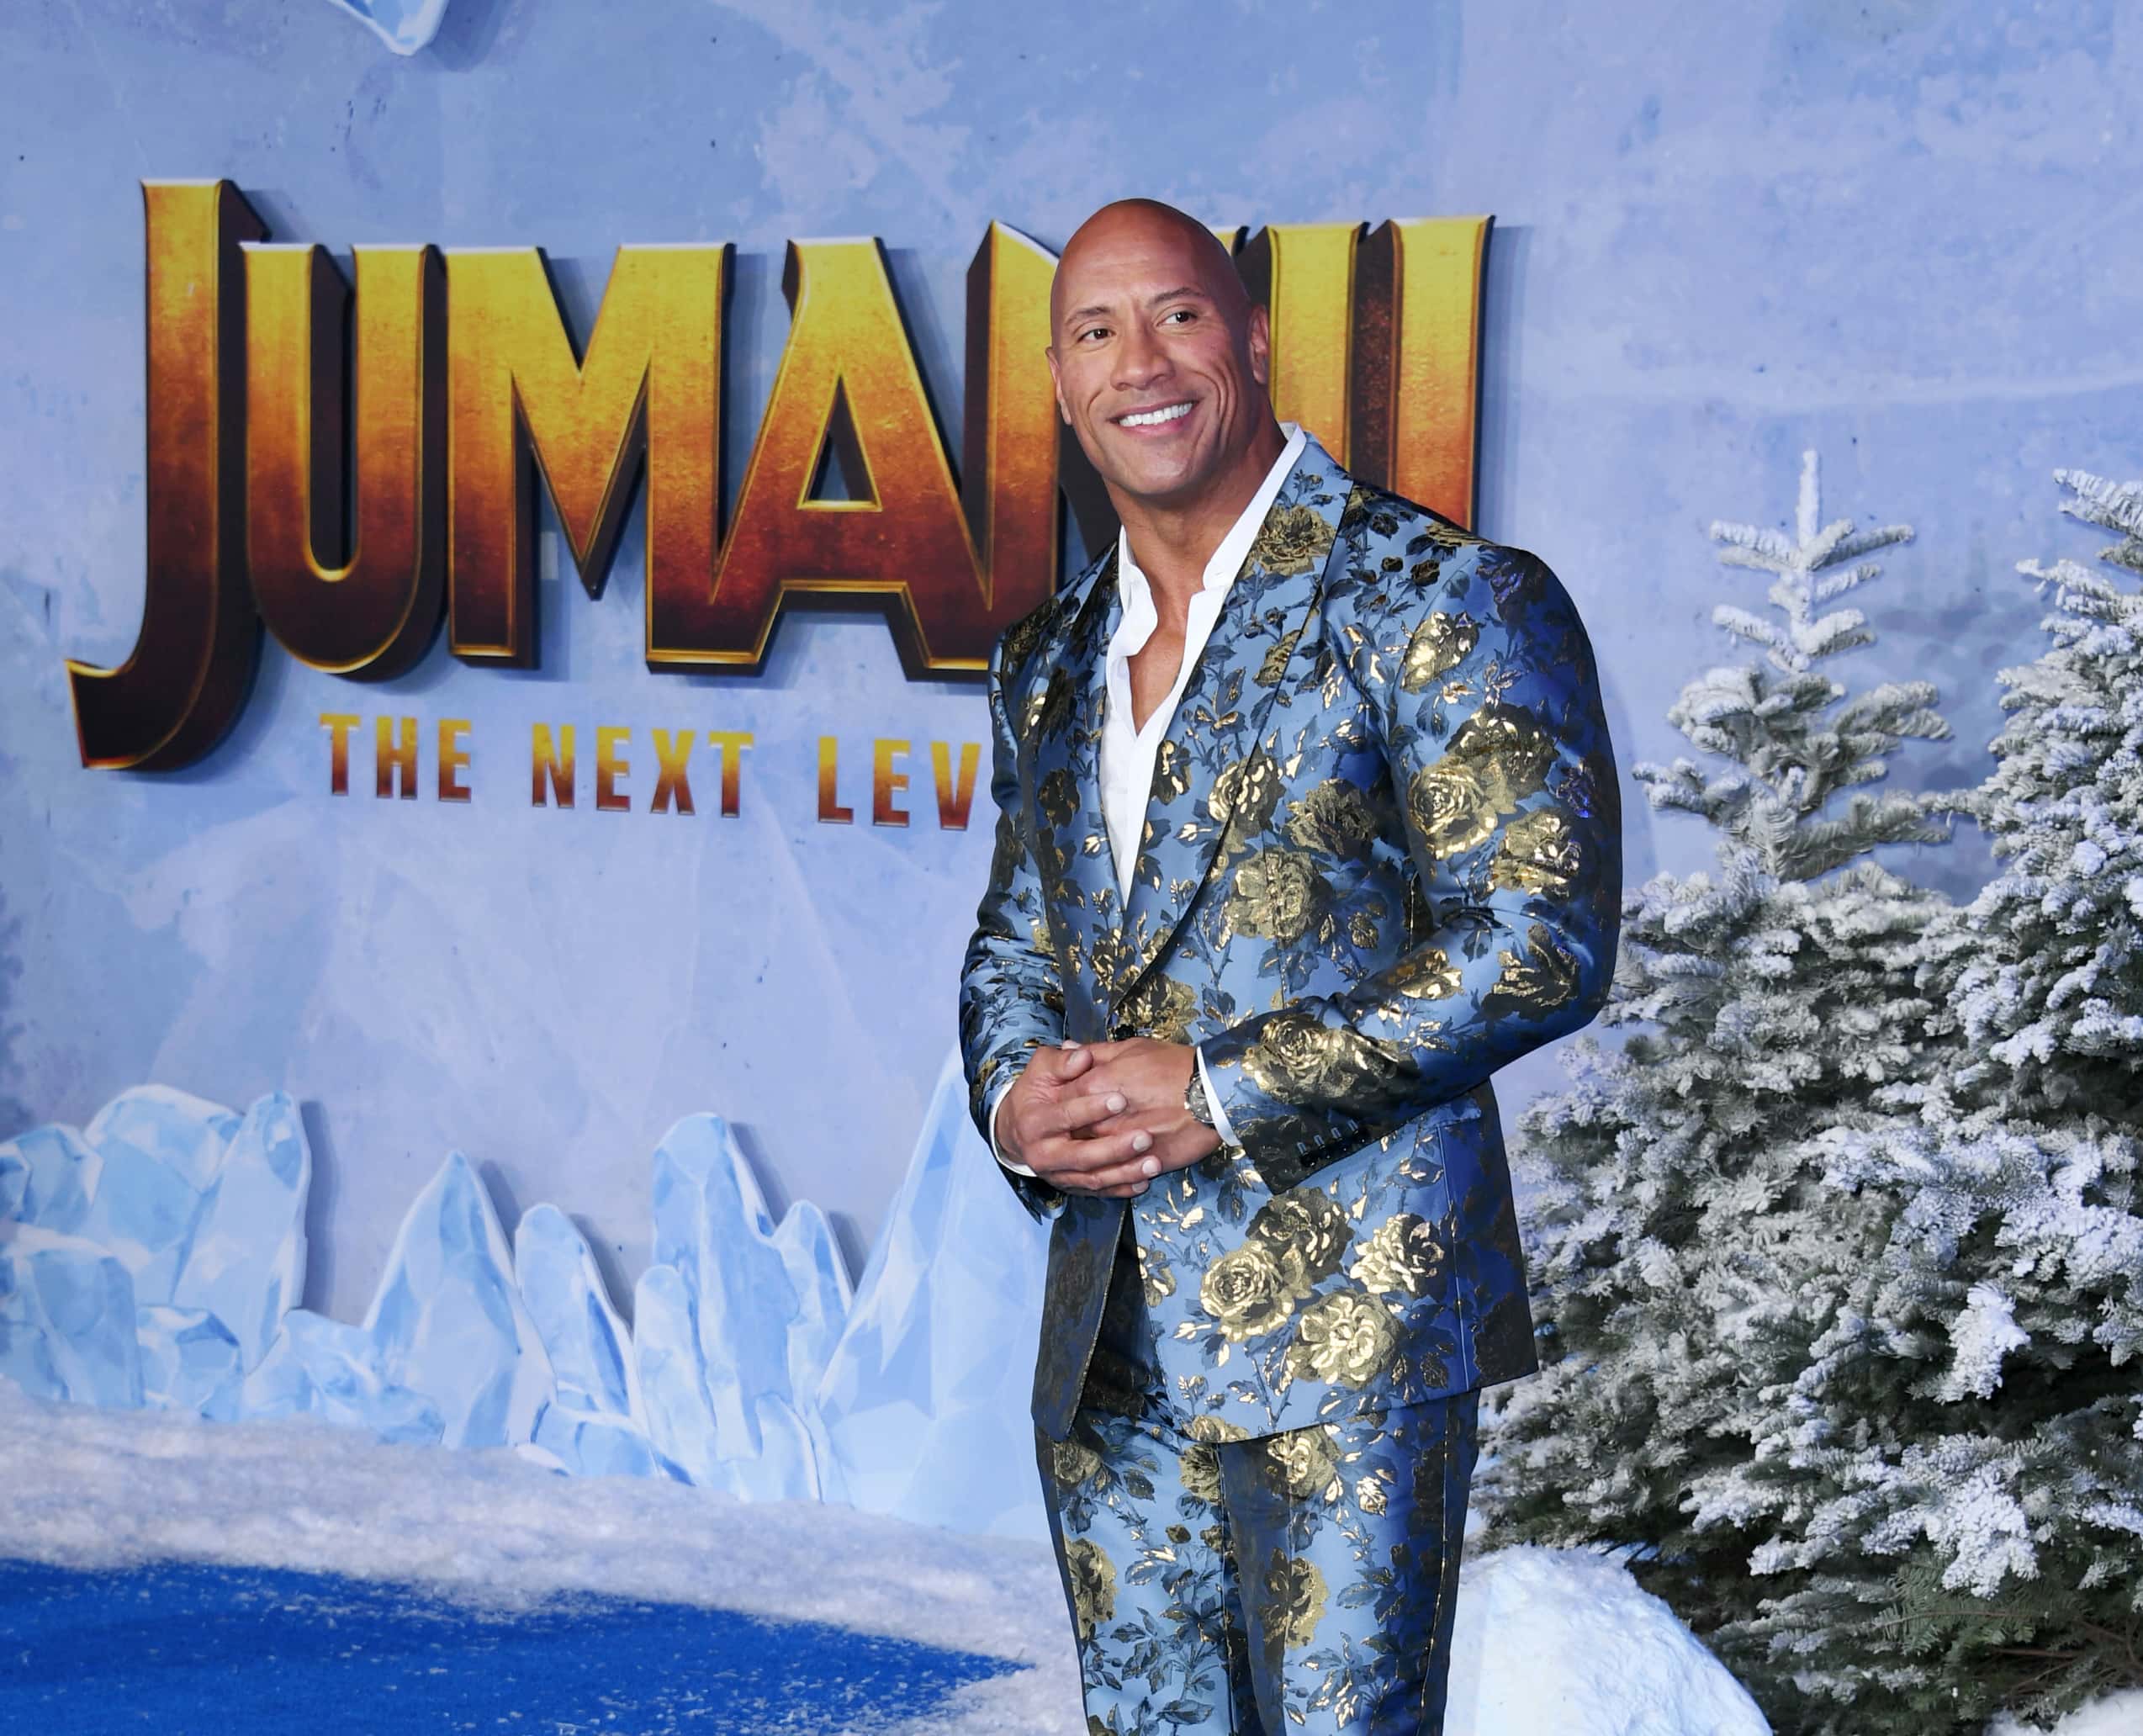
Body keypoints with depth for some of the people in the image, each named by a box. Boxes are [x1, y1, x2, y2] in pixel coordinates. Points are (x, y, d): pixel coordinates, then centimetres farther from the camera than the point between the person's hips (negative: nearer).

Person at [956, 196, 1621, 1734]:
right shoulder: (1048, 667, 15)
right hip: (1108, 1351, 6)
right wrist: (1014, 1100, -1)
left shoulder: (1445, 604, -7)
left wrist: (1225, 1089, -17)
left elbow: (1543, 944, -13)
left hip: (1349, 1326, -6)